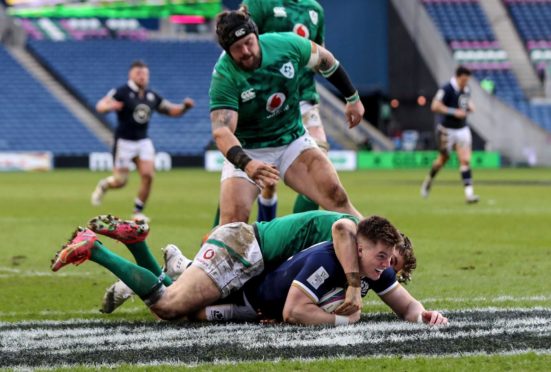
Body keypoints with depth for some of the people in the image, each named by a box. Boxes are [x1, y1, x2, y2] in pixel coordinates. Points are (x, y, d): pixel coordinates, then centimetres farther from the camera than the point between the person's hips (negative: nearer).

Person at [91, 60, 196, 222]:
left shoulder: (152, 96, 6)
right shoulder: (121, 93, -10)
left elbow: (171, 110, 14)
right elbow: (100, 106, -19)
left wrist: (185, 106, -6)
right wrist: (110, 106, -42)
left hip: (143, 141, 4)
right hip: (124, 142, -4)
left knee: (148, 175, -13)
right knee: (120, 181, -3)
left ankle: (138, 211, 3)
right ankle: (103, 185, 33)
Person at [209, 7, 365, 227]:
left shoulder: (286, 44, -14)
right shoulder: (224, 76, -24)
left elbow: (325, 60, 7)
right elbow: (222, 131, -33)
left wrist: (353, 98, 14)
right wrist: (246, 164, -50)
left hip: (294, 141, 3)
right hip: (247, 152, -3)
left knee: (336, 196, -14)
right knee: (233, 220, -21)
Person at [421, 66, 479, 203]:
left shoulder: (466, 90, 4)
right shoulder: (447, 89, -19)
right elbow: (435, 106, -25)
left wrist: (470, 106, 2)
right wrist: (454, 112, -26)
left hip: (462, 129, 5)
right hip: (447, 129, -5)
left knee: (465, 160, -8)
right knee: (444, 158, 10)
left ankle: (469, 192, -14)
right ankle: (429, 180, 40)